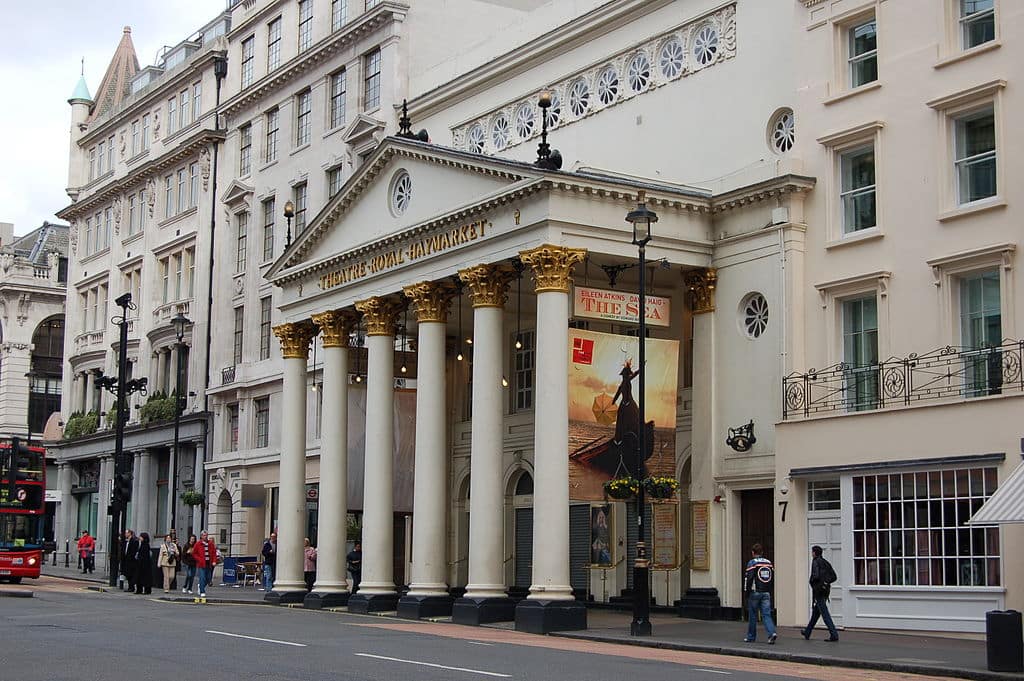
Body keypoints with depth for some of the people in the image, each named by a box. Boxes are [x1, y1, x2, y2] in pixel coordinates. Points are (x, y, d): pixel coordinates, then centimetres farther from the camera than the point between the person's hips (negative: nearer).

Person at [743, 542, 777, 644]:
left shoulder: (752, 563, -6)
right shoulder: (769, 563, 12)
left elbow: (748, 578, -12)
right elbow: (773, 578, 14)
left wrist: (746, 591, -5)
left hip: (755, 593, -4)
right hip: (766, 593, 4)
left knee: (752, 615, 6)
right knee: (766, 614, 1)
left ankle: (751, 637, 14)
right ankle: (772, 633, -19)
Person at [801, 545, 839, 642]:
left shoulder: (816, 562, -10)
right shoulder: (826, 563, 13)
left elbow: (816, 576, -22)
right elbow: (834, 577, 11)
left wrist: (811, 581, -3)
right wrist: (826, 582, 13)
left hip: (818, 591, -9)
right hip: (826, 589, 9)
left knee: (824, 613, -9)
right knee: (815, 612, 19)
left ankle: (834, 634, -16)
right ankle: (807, 632, 31)